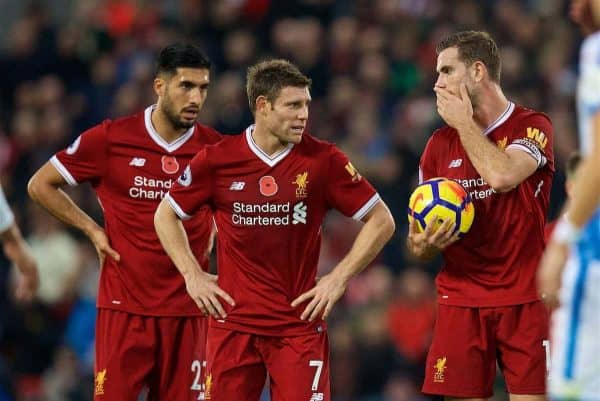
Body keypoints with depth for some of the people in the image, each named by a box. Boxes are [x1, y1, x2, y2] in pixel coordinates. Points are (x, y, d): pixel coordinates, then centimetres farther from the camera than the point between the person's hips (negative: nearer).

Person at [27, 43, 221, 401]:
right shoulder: (110, 139, -4)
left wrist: (215, 235, 8)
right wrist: (93, 230, 3)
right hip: (124, 305, -2)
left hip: (187, 309, 2)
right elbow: (41, 185, 7)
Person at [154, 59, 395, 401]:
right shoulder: (218, 160, -2)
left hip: (300, 324, -1)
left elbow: (381, 221, 2)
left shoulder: (324, 160, -4)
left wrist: (338, 279, -4)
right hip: (234, 321, 1)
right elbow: (167, 215, 12)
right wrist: (194, 276, 3)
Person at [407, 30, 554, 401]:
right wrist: (423, 244, -9)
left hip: (524, 299, -3)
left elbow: (501, 176, -23)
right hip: (460, 299, 4)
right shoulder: (441, 143, 12)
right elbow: (418, 242, 16)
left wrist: (465, 122, -8)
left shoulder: (532, 126, 0)